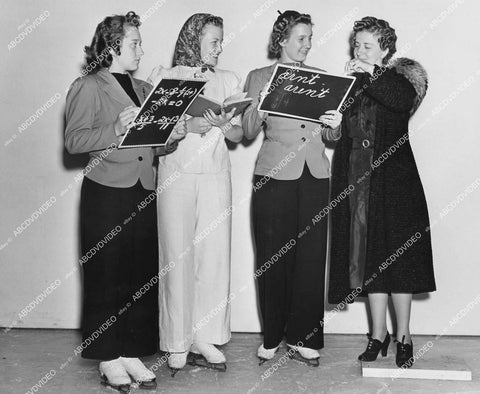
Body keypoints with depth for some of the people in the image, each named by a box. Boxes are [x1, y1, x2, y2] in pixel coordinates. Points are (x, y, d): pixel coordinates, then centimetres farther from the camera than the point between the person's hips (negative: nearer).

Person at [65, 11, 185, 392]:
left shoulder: (144, 89, 17)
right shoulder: (87, 87, -2)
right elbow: (74, 140, -11)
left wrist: (173, 136, -2)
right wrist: (117, 129, -22)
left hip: (143, 192, 6)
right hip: (106, 193, -6)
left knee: (142, 275, 5)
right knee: (107, 277, 1)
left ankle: (132, 353, 16)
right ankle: (108, 358, 12)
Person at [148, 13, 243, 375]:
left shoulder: (228, 81, 15)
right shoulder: (166, 77, 6)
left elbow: (239, 134, 11)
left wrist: (222, 125, -10)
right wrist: (190, 125, -15)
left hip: (216, 173, 3)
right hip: (176, 173, -3)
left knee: (214, 253, 0)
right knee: (177, 255, -3)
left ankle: (207, 339, 9)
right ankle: (178, 344, 6)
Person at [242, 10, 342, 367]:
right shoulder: (259, 77, 8)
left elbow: (330, 137, 14)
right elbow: (248, 131, -2)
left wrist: (335, 125, -8)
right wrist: (261, 107, -21)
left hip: (315, 176, 3)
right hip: (275, 176, -2)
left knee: (312, 259, 1)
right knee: (273, 259, 1)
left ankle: (303, 338, 12)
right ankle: (271, 338, 14)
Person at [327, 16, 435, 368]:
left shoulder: (398, 79, 2)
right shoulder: (350, 82, 12)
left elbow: (406, 100, -23)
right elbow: (341, 135, 13)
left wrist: (373, 75, -22)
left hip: (393, 178, -4)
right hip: (356, 180, 4)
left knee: (396, 255, -1)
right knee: (368, 256, 6)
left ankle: (404, 336, 10)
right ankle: (379, 334, 17)